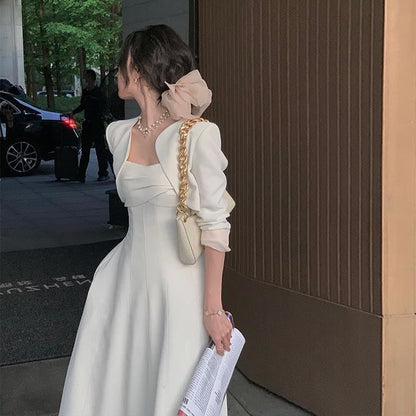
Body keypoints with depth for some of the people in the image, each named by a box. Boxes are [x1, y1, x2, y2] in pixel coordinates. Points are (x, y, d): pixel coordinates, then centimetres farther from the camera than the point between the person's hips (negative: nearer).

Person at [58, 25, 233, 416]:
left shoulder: (198, 135, -14)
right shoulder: (118, 134, 5)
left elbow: (215, 225, -14)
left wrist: (212, 309, -16)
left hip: (179, 287, -5)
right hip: (128, 281, 6)